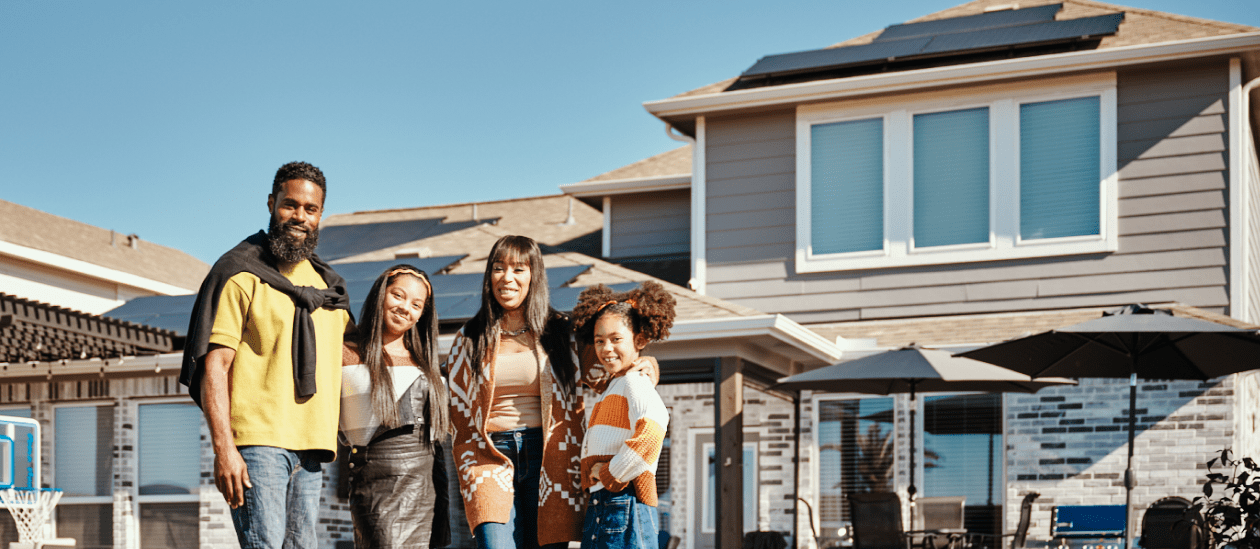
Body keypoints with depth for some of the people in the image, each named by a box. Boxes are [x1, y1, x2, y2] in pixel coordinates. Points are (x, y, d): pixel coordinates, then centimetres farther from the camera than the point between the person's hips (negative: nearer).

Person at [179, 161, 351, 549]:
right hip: (257, 442, -6)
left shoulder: (327, 285, 18)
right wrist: (223, 448, -17)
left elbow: (348, 355, 28)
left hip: (310, 447, 6)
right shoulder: (240, 274, -2)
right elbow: (213, 365, -8)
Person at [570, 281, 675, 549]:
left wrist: (612, 472, -19)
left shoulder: (634, 382, -8)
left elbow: (653, 427, -28)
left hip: (625, 503, -10)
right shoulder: (607, 389, 22)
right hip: (599, 504, 10)